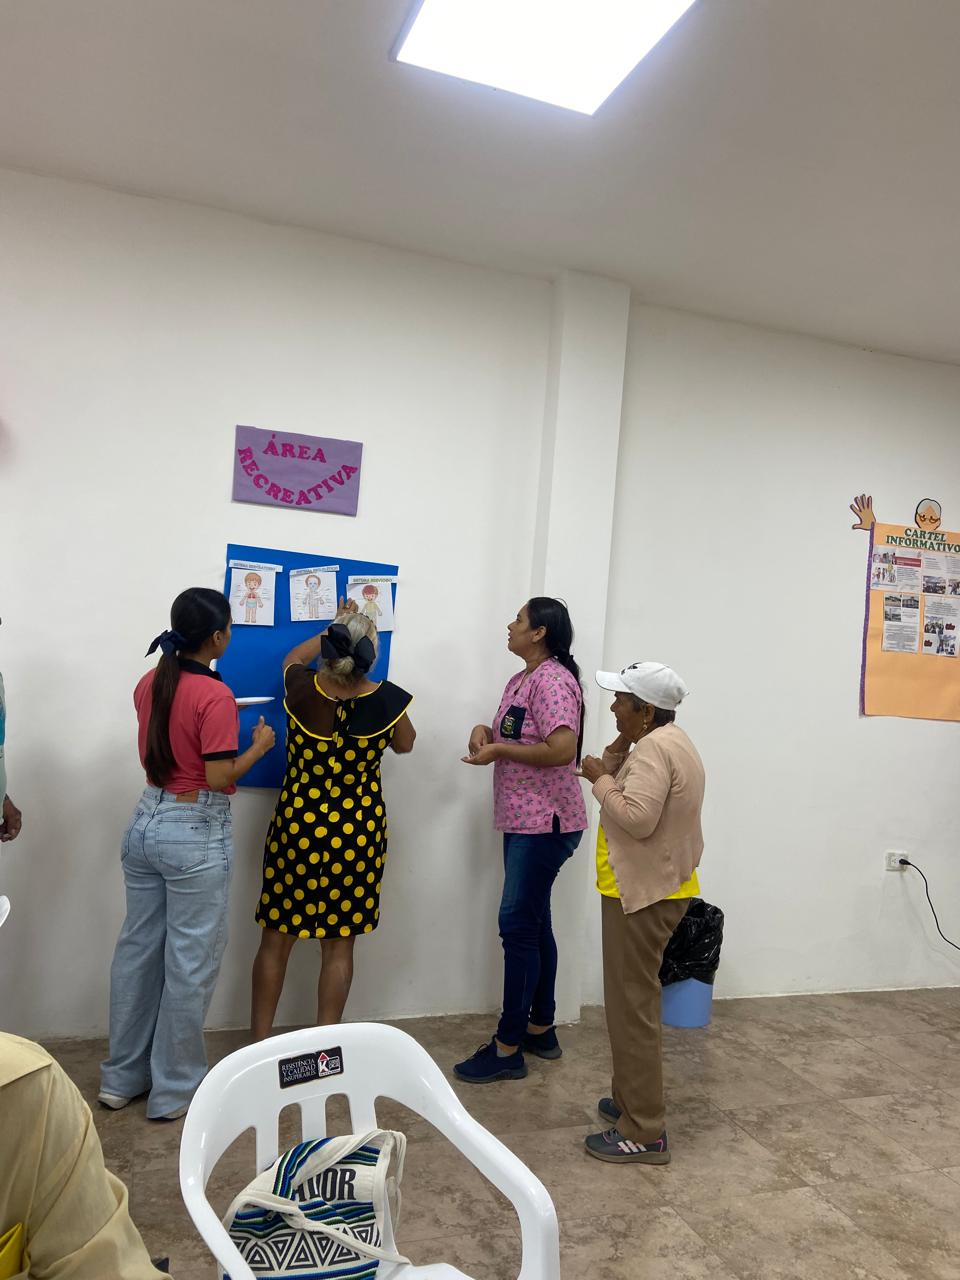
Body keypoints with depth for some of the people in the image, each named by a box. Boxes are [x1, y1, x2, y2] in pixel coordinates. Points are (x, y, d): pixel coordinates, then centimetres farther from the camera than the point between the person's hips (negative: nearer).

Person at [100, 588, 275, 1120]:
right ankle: (174, 1089, 20)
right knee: (190, 961, 6)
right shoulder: (215, 696, -19)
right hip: (195, 834, -8)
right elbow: (219, 778, -18)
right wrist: (259, 746, -3)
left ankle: (123, 1076, 32)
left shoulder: (149, 684, 4)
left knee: (137, 948, 17)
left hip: (146, 822, 8)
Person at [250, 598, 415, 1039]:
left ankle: (258, 1043, 25)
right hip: (358, 833, 0)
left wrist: (333, 630, 23)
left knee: (276, 940, 13)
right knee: (339, 946, 11)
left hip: (297, 826, 1)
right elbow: (404, 744, 7)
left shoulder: (301, 690, -13)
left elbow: (293, 658, 13)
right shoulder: (387, 700, -15)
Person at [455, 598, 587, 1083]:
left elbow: (562, 750, -26)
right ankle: (541, 1030, 28)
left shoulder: (552, 680, -17)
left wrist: (498, 750, -18)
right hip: (524, 821, 10)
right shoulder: (520, 680, 13)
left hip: (545, 823, -10)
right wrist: (487, 731, 0)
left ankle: (508, 1049, 5)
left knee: (518, 925, -5)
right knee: (533, 924, 16)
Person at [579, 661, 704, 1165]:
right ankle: (633, 1099, 33)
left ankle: (644, 1134, 5)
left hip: (642, 894, -11)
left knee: (633, 1009, -3)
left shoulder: (654, 748, -20)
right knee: (635, 1002, 20)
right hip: (653, 889, 11)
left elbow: (637, 817, -30)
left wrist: (601, 779, -17)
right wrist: (614, 762, 1)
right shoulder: (670, 742, 13)